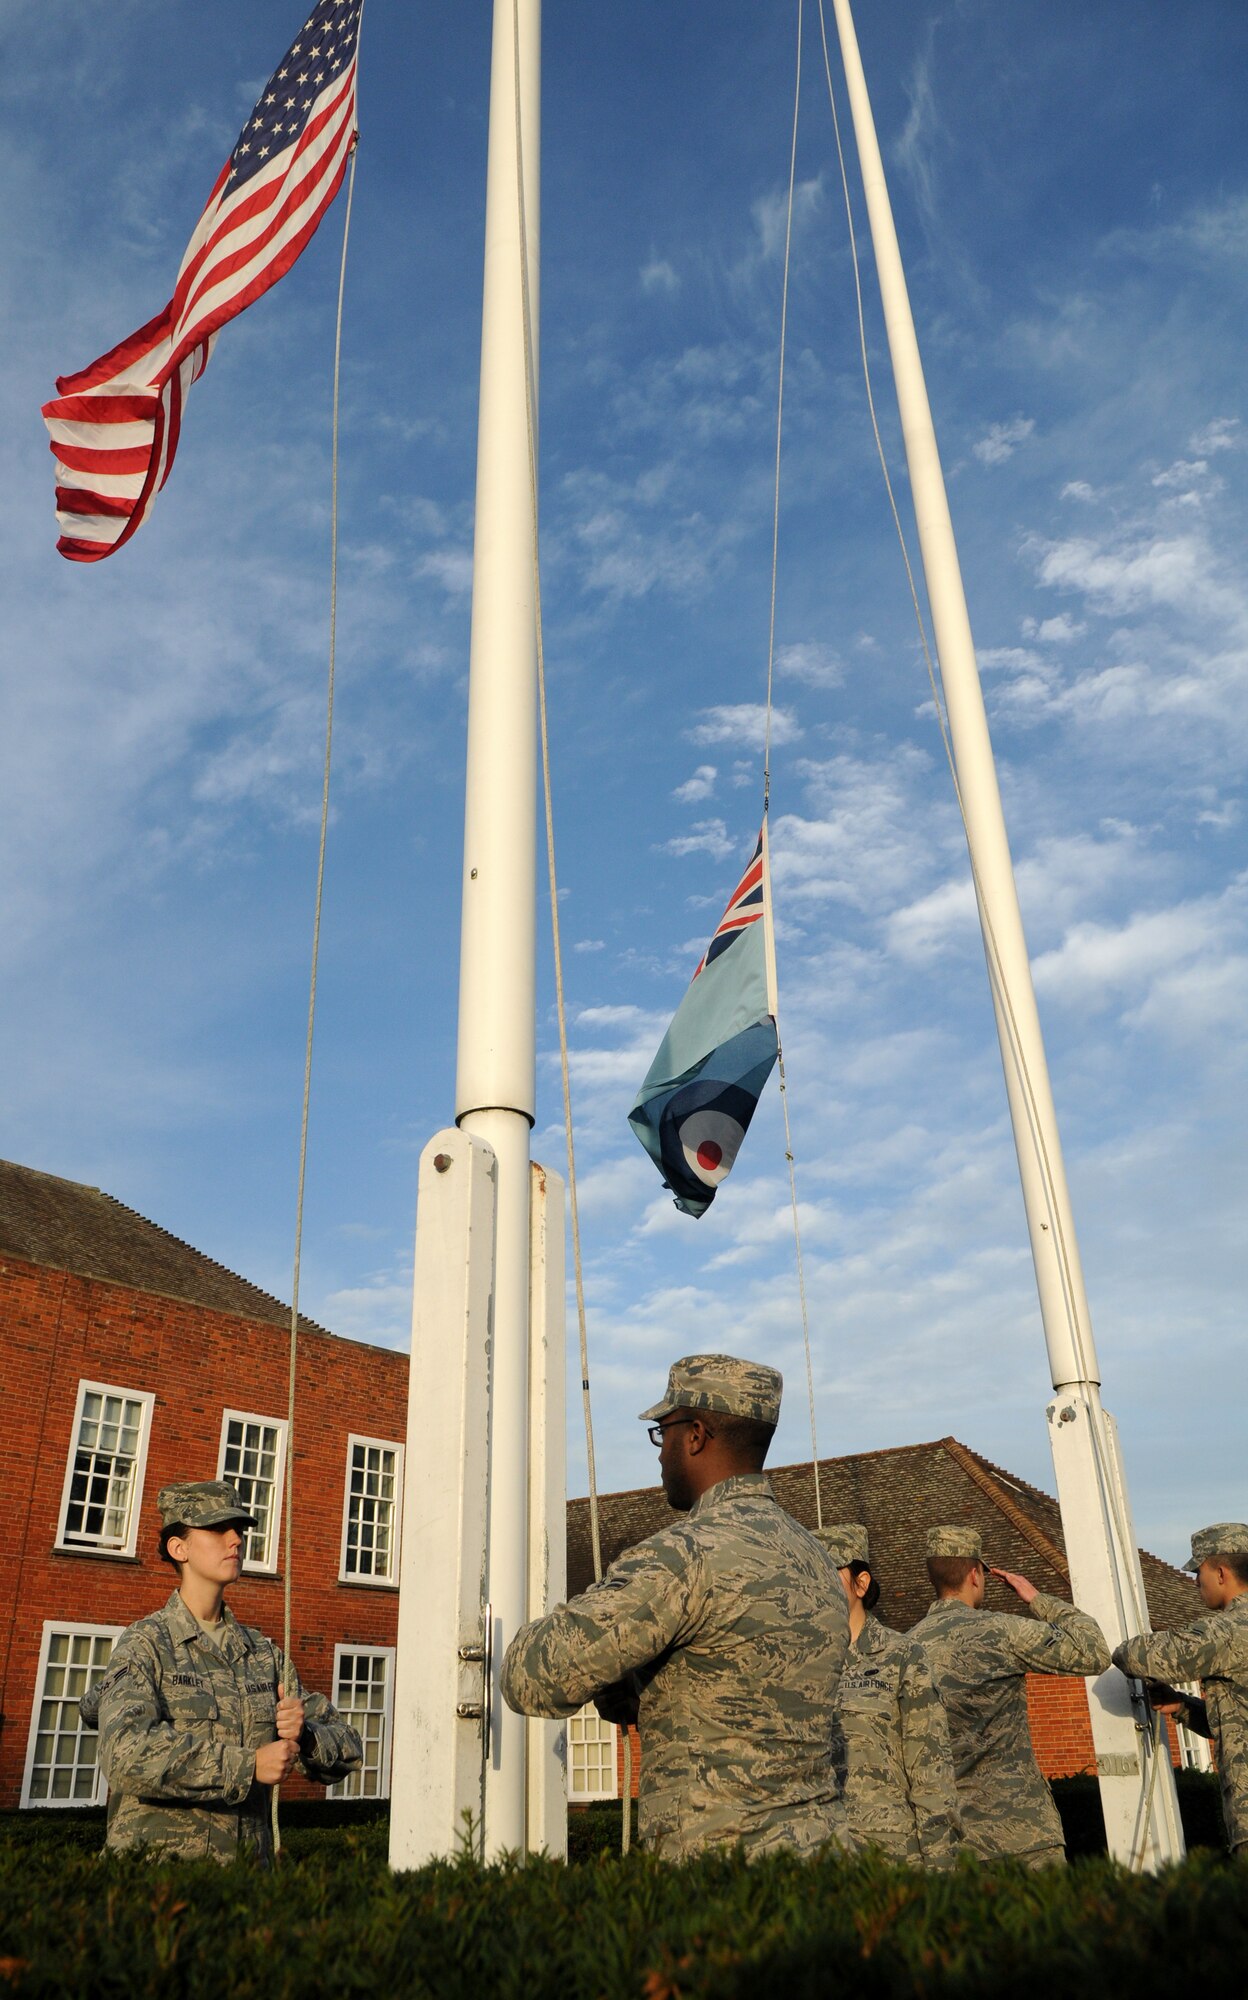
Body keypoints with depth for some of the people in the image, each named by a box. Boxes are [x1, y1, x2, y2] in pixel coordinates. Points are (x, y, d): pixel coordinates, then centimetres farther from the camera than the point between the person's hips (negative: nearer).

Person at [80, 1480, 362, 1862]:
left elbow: (347, 1750, 16)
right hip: (153, 1865, -4)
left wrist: (305, 1734, -6)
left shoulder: (265, 1654, 15)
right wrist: (248, 1766, -13)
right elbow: (126, 1752, -15)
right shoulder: (145, 1645, 2)